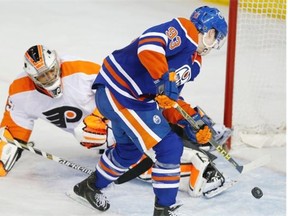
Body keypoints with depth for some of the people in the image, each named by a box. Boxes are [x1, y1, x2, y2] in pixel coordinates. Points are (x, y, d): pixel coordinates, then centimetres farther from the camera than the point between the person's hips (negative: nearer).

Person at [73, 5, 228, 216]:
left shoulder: (193, 64, 18)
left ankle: (91, 187, 53)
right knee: (169, 147, -9)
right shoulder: (183, 31, -11)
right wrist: (165, 79, -34)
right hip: (120, 93, -11)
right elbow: (148, 44, -29)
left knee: (129, 149, 31)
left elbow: (170, 99, 16)